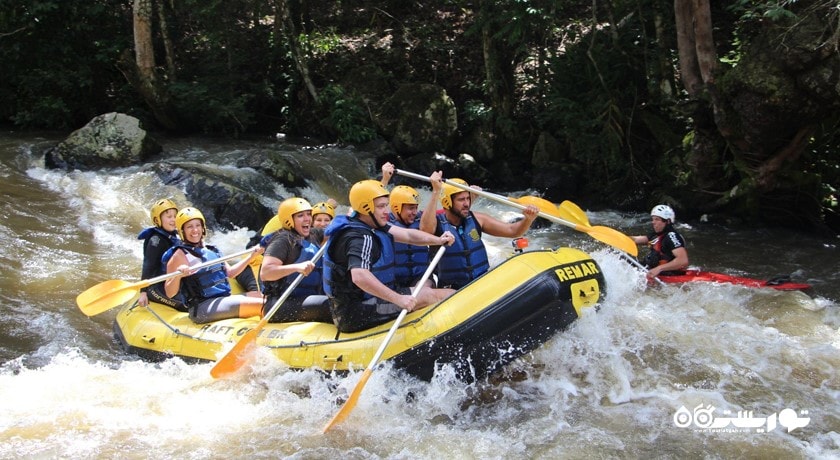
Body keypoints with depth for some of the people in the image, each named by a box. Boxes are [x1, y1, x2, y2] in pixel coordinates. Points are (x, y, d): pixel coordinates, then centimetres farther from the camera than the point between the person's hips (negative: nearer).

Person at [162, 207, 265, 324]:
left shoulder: (211, 251, 17)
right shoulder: (180, 255, -6)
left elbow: (230, 272, 28)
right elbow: (170, 293, -11)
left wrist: (252, 255, 24)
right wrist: (178, 275, -30)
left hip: (225, 299, 9)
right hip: (202, 308, -9)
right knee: (261, 305, -25)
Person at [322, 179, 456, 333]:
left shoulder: (371, 225, 8)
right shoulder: (360, 238, -21)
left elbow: (407, 235, 6)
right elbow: (359, 276, -37)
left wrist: (438, 240, -10)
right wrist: (398, 299, -38)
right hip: (356, 315, -10)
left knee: (425, 285, 15)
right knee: (426, 295, -8)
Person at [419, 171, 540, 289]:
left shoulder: (475, 219, 1)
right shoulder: (437, 222, -10)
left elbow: (512, 230, 4)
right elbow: (425, 229, -36)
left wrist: (528, 219, -17)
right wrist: (436, 192, -41)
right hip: (453, 290, -4)